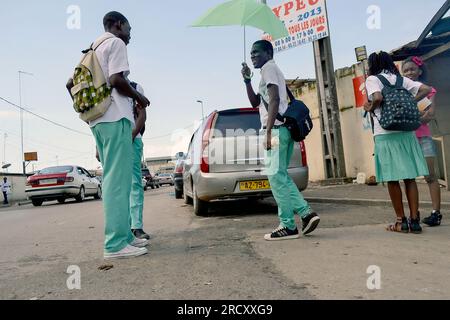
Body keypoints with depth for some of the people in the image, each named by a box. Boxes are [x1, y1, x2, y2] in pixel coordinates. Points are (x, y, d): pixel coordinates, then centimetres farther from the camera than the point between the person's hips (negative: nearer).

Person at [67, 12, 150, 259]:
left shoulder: (93, 49, 25)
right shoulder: (115, 43, -1)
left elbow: (71, 83, 23)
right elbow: (116, 80, -16)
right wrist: (139, 97, -2)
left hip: (98, 120, 9)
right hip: (115, 118, -9)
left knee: (114, 180, 9)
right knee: (118, 180, -11)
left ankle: (123, 236, 14)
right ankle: (116, 243, -11)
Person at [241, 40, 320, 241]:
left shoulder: (269, 68, -2)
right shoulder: (271, 70, 28)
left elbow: (274, 100, -16)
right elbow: (255, 102, 29)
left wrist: (268, 132, -21)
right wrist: (247, 81, 17)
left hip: (276, 128, -10)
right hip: (283, 129, 10)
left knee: (276, 176, -8)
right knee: (280, 176, 11)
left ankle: (288, 226, -4)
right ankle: (306, 213, 7)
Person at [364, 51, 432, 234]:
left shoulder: (373, 79, 0)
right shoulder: (400, 79, 15)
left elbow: (378, 98, -19)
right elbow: (426, 89, 9)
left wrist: (370, 108, -1)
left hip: (385, 134, -5)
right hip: (406, 132, 5)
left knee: (392, 179, 3)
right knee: (410, 177, 8)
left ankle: (401, 221, 9)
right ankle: (414, 221, 8)